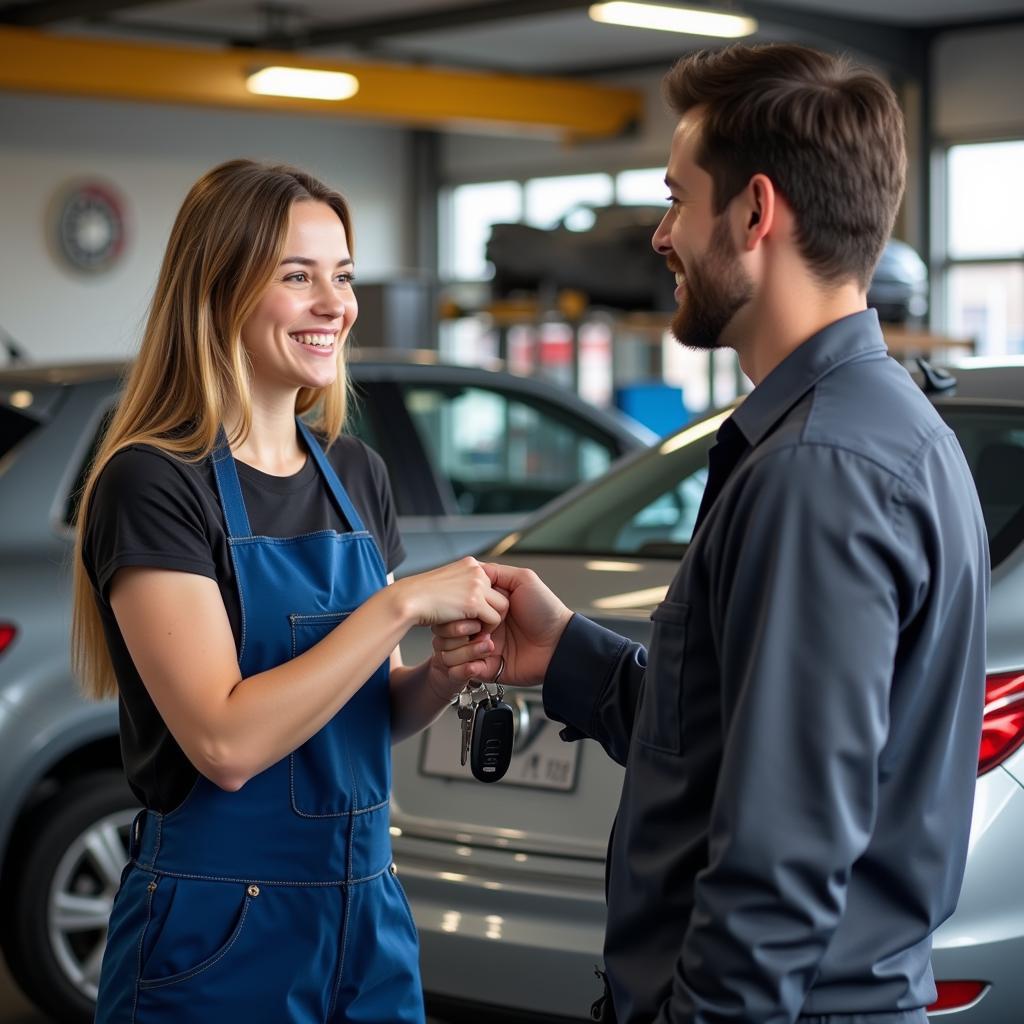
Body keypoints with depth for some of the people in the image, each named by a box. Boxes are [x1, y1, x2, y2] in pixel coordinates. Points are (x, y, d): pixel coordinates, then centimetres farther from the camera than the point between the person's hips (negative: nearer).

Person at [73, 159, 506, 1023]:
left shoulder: (356, 475, 7)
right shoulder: (154, 483, -14)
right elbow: (226, 742, -22)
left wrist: (444, 675, -6)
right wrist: (403, 603, -21)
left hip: (369, 917, 6)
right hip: (219, 938, -6)